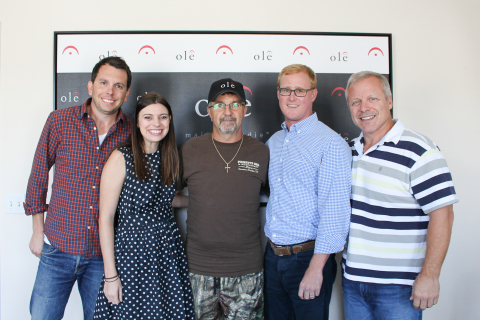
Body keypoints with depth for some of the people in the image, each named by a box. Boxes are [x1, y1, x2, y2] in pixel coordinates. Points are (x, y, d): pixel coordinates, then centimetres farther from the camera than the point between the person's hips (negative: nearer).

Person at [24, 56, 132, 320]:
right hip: (58, 248, 0)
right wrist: (38, 230, 6)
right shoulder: (59, 121, -5)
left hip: (104, 252, 1)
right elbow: (39, 175, 4)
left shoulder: (132, 131, -3)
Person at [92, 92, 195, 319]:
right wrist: (110, 275, -11)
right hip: (132, 251, -5)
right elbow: (105, 218, -11)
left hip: (168, 250, 5)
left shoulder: (169, 157, 5)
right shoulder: (121, 158, -11)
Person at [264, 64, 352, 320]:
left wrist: (316, 267, -19)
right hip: (273, 255, 6)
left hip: (308, 257, -6)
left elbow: (334, 211, -17)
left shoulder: (331, 143, -12)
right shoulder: (273, 142, 10)